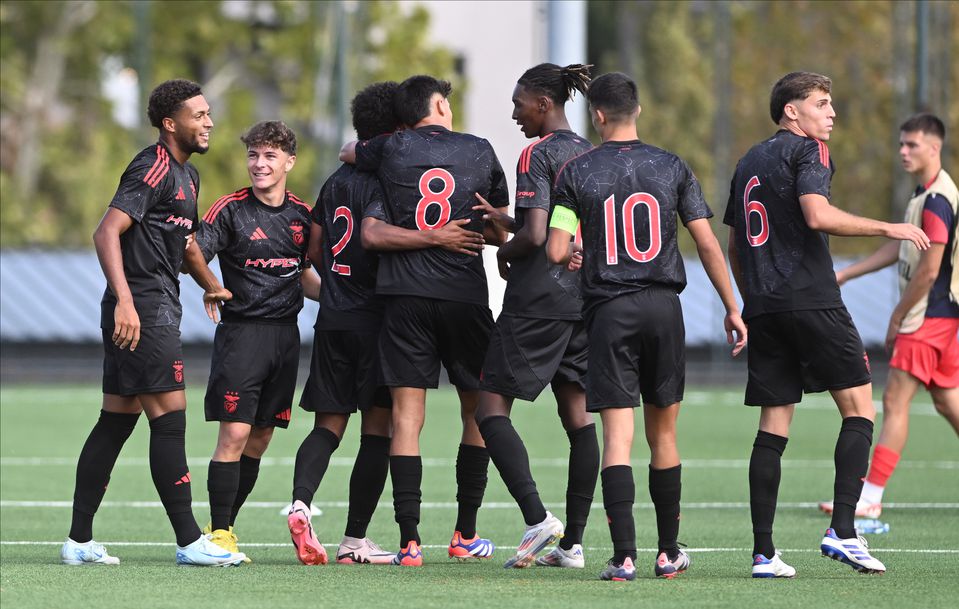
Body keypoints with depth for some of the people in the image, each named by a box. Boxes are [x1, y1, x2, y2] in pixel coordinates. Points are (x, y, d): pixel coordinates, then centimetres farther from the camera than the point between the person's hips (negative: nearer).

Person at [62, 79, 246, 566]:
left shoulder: (187, 174, 19)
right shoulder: (154, 168, -12)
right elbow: (107, 232, -21)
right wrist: (124, 301, -29)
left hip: (157, 309, 10)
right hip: (141, 308, -10)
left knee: (116, 421, 10)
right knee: (169, 417, -10)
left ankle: (79, 541, 12)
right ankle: (189, 542, -10)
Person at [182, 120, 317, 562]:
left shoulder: (301, 214, 11)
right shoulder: (231, 209, -5)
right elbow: (193, 251, -13)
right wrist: (213, 288, -29)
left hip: (285, 334, 5)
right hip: (242, 331, -5)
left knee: (260, 439, 8)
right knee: (234, 434, -12)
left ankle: (226, 528, 16)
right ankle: (219, 532, -7)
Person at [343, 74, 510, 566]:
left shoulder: (392, 150, 4)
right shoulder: (479, 151, 6)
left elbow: (348, 151, 28)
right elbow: (499, 230, 16)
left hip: (405, 292, 0)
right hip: (465, 294, 0)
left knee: (406, 417, -1)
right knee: (478, 411, 14)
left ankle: (409, 542, -8)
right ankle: (466, 535, 17)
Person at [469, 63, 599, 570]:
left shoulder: (537, 155, -11)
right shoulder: (590, 154, 13)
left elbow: (534, 234, -20)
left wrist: (504, 252, 1)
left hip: (538, 299, -8)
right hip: (586, 296, 8)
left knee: (491, 406, -2)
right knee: (578, 414, 7)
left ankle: (536, 518, -16)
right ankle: (573, 542, 6)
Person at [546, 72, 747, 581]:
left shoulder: (577, 172, -2)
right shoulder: (672, 167, 4)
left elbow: (557, 252, -6)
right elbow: (707, 244, 2)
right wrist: (732, 309, 8)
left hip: (609, 310, -2)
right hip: (663, 308, 2)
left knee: (617, 436, -4)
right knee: (663, 433, 13)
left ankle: (624, 557, -13)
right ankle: (669, 553, 18)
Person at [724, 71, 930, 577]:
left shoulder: (749, 162, 21)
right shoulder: (806, 150, -3)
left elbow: (733, 245, 23)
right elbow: (818, 215, -18)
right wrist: (888, 228, -12)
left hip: (763, 307, 7)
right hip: (812, 302, -7)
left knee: (773, 428, 5)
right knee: (859, 408, 1)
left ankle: (763, 551, 0)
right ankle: (842, 530, -12)